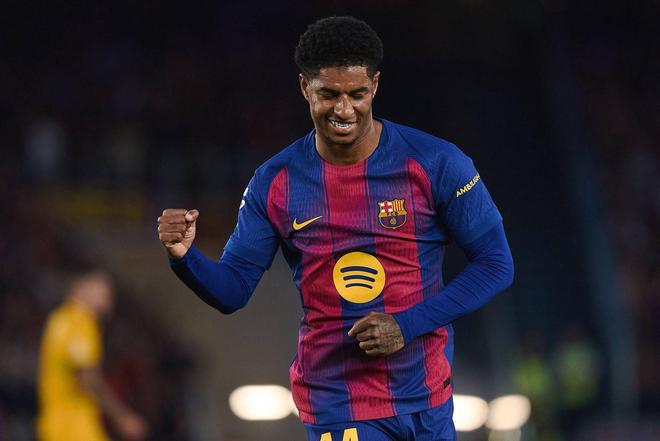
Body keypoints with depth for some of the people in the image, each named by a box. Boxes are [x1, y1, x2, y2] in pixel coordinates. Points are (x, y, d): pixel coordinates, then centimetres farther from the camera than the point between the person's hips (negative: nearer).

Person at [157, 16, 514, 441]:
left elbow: (497, 264, -5)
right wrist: (185, 257, -21)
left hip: (427, 398, 1)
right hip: (336, 405, -1)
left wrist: (407, 325, -14)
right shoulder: (275, 182, -2)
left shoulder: (435, 163, -7)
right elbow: (232, 290, 1)